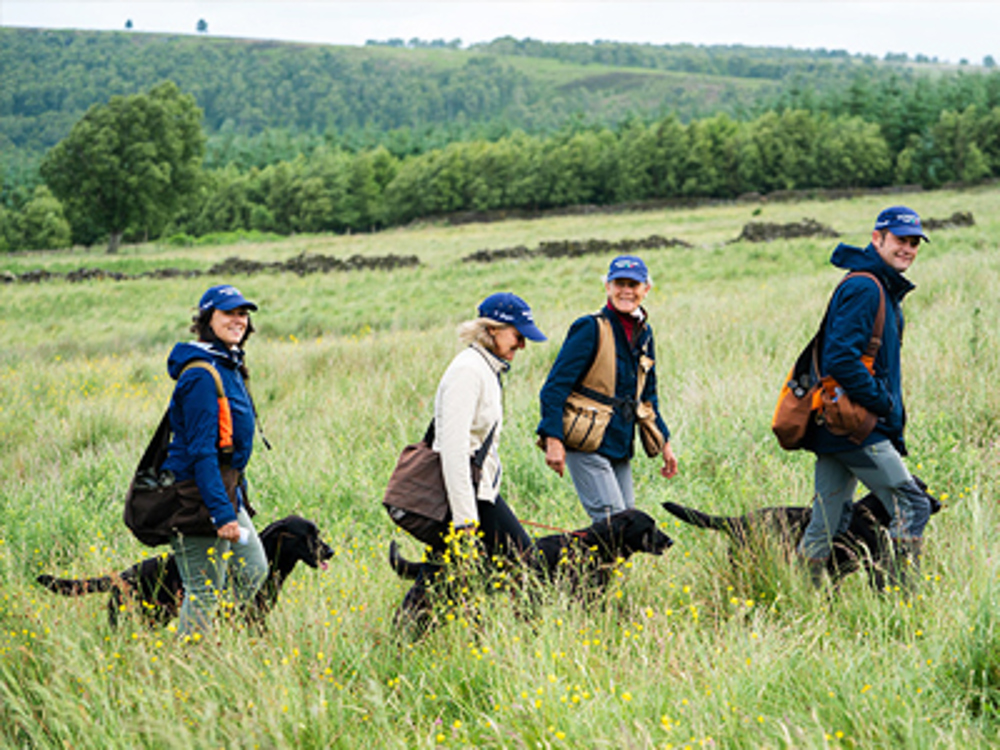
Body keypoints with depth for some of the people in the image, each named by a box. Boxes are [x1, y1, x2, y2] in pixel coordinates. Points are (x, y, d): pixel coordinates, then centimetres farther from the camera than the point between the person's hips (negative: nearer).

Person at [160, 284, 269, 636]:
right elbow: (201, 451, -23)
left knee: (254, 572, 15)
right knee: (205, 590, -3)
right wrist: (221, 513, -25)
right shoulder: (202, 375, -19)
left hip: (225, 490, 10)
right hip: (200, 495, -10)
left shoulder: (229, 367, 12)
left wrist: (236, 493, 20)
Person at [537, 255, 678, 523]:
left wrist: (664, 443, 23)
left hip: (620, 446, 7)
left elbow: (648, 395, 25)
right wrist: (553, 439, -20)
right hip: (587, 446, -7)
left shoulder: (643, 332, 13)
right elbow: (555, 387, -12)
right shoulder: (591, 329, -10)